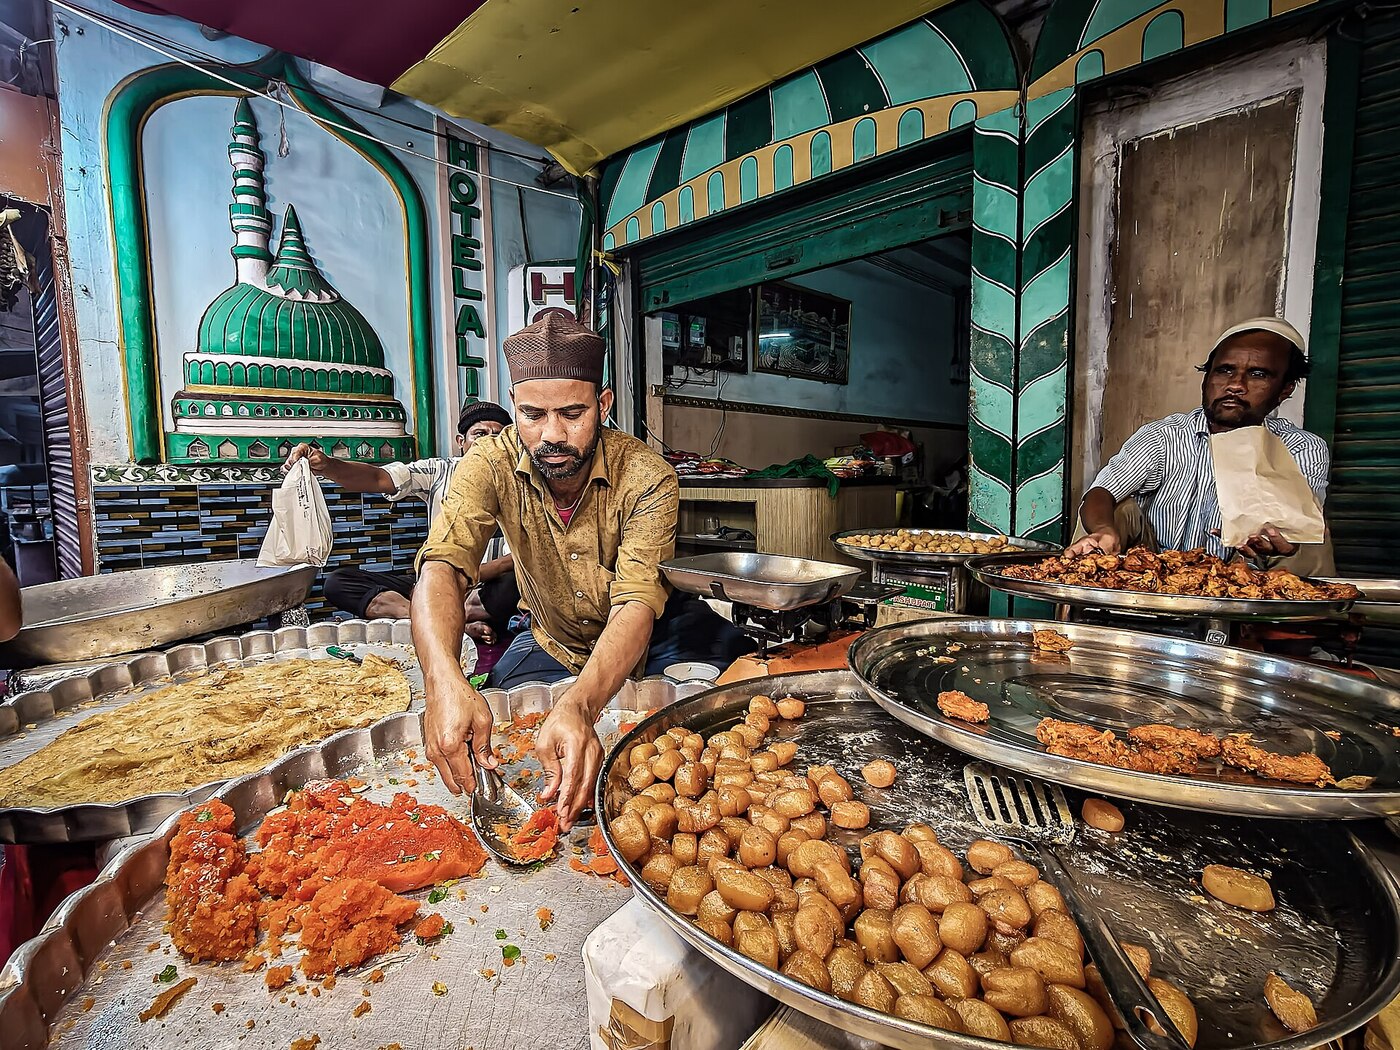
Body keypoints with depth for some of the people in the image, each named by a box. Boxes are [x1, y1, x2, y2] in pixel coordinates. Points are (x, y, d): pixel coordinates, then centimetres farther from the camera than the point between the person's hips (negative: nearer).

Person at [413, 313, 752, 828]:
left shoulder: (647, 476, -28)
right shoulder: (493, 463, -22)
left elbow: (636, 606, -37)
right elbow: (442, 568, -33)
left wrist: (578, 707, -56)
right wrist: (444, 680, -54)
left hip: (653, 634, -1)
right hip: (551, 641, 1)